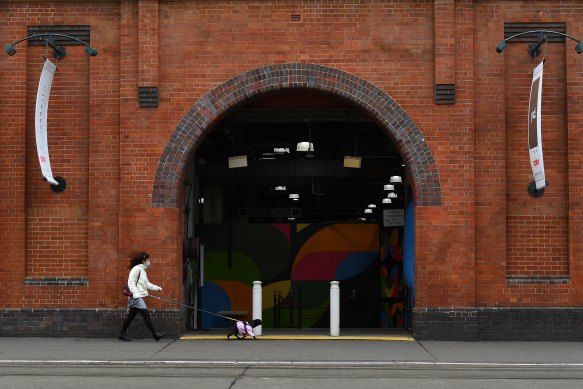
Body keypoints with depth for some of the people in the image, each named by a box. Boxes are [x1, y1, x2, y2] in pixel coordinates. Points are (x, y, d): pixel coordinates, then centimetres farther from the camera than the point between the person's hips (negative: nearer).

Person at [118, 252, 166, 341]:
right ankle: (155, 334, -6)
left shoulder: (143, 270, 18)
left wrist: (157, 288, 18)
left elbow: (147, 284, 25)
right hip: (136, 297, -10)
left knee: (131, 316, 12)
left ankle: (122, 334, 18)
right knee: (146, 315, -8)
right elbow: (131, 283, -16)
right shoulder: (136, 269, -11)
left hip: (139, 297, 10)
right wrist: (135, 293, -25)